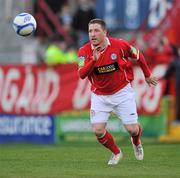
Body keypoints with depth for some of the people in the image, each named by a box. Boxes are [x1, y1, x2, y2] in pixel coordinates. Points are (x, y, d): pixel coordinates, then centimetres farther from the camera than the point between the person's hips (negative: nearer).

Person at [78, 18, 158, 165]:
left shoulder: (119, 45, -15)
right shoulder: (85, 51, -13)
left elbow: (138, 57, 2)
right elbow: (82, 74, -25)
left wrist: (147, 75, 14)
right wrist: (94, 60, -39)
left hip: (122, 92, -1)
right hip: (100, 96, 1)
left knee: (132, 129, -4)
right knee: (98, 131, -11)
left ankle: (136, 143, 35)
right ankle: (116, 152, 19)